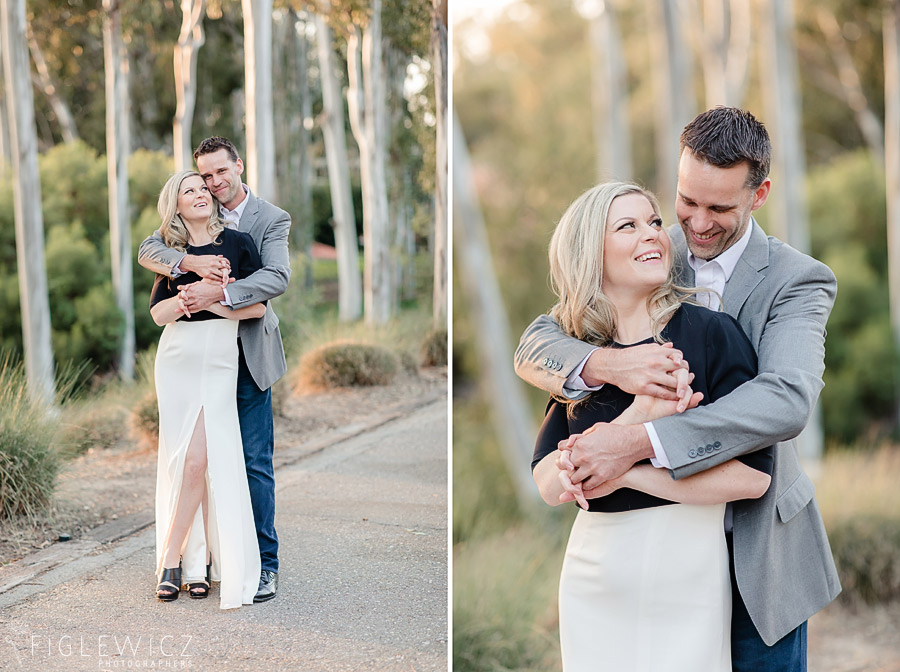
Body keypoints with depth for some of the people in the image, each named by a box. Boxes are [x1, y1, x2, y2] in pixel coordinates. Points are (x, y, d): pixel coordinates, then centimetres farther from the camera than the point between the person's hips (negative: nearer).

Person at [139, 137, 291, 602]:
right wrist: (191, 263, -25)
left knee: (254, 463, -3)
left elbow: (277, 277, -18)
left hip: (248, 354, -3)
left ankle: (264, 564, 5)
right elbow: (148, 251, -5)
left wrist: (217, 292, -30)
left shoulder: (272, 220, -2)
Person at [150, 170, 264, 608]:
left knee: (202, 460, -9)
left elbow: (257, 306, -3)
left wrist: (210, 300, -10)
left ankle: (172, 560, 1)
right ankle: (197, 561, 5)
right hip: (177, 361, 2)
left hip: (219, 362, -2)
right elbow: (158, 313, -1)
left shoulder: (237, 243, 4)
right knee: (187, 460, -2)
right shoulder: (172, 253, 11)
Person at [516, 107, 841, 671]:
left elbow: (787, 401, -29)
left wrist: (638, 441, -38)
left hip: (756, 549, -2)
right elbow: (534, 347, -7)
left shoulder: (797, 281, -12)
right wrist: (606, 364, -31)